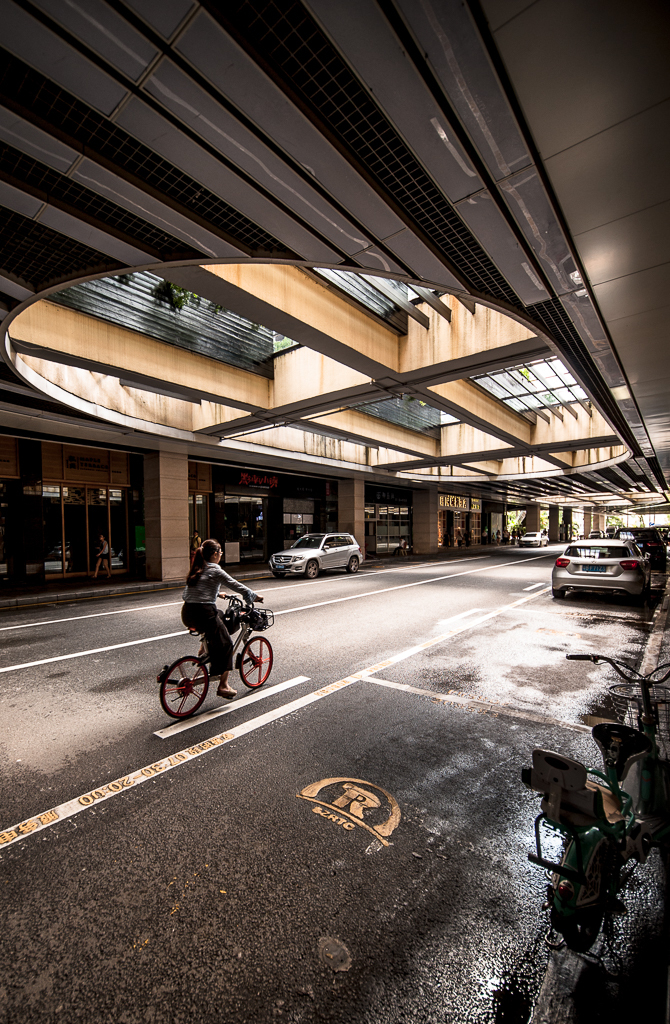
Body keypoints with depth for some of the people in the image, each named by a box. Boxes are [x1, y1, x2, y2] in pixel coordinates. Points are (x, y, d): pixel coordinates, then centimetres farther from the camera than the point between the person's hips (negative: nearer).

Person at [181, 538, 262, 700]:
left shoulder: (196, 570, 16)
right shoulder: (215, 570, -7)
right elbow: (236, 585, -4)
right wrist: (254, 596, 11)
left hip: (187, 614, 8)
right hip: (203, 613, -8)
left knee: (220, 615, 32)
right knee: (225, 645, 8)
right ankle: (223, 686, 7)